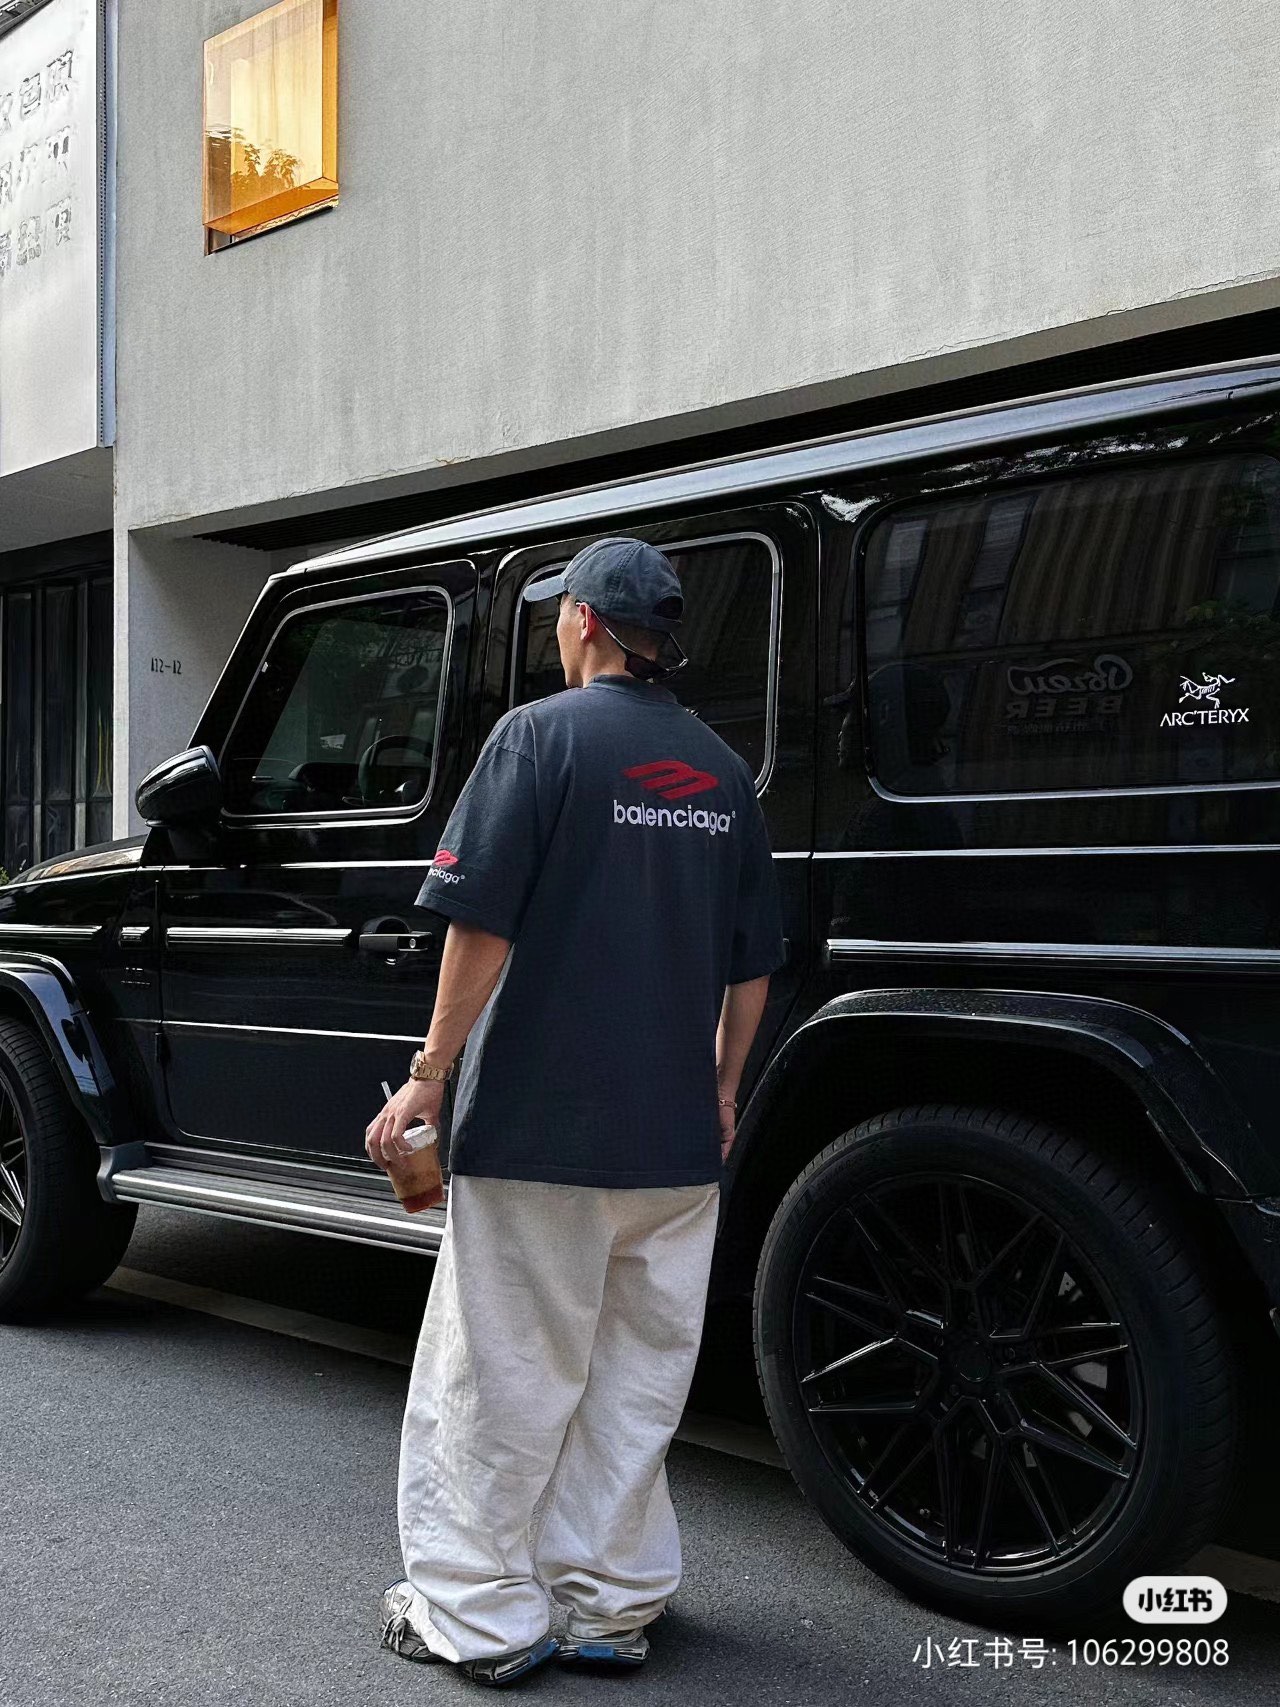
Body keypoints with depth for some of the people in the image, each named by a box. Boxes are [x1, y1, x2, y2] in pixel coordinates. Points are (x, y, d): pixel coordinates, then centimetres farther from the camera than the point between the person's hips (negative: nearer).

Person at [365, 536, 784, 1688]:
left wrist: (431, 1075, -7)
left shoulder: (542, 734, -8)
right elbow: (752, 964, 13)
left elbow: (483, 925, -14)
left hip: (538, 1127, -5)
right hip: (677, 1138, 6)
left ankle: (480, 1614, 16)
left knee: (503, 1377, 7)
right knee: (637, 1378, 14)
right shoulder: (721, 771, 9)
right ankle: (616, 1604, 24)